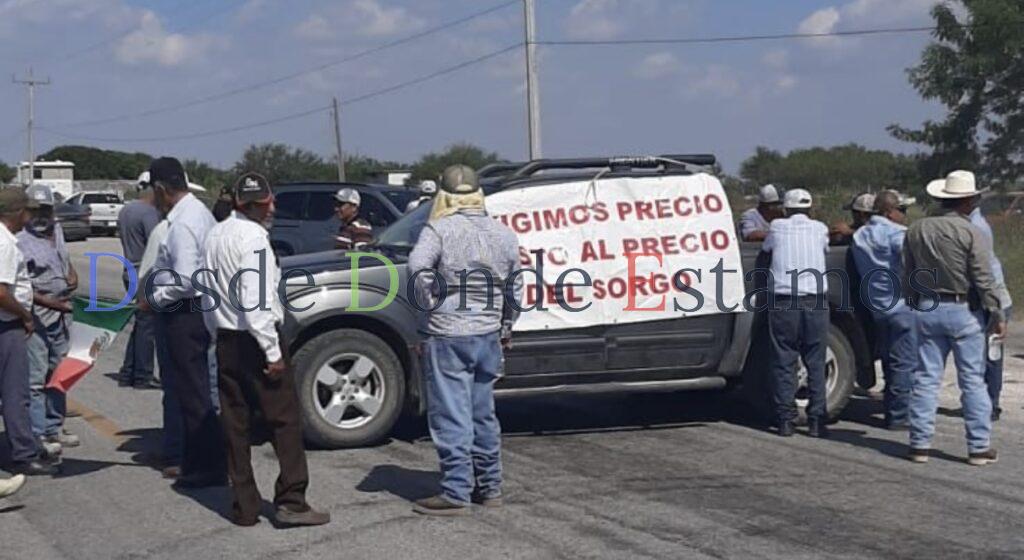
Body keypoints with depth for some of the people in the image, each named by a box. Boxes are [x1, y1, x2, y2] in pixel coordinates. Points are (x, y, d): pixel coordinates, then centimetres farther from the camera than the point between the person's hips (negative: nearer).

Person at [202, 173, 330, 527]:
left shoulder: (216, 236, 12)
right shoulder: (253, 237, -15)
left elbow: (207, 294, 16)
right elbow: (255, 301, -21)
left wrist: (218, 332, 19)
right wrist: (272, 352, -18)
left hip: (226, 342, 8)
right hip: (254, 341, -8)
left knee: (235, 425, 9)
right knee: (285, 420, -2)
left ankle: (244, 507, 12)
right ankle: (291, 502, -5)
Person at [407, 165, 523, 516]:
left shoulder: (440, 230, -10)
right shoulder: (503, 235, 8)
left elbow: (418, 267, -27)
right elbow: (515, 290, 15)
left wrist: (428, 302, -11)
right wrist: (506, 329, 25)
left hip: (447, 336, -6)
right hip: (488, 336, 6)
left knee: (451, 417, -2)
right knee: (483, 414, 16)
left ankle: (456, 493, -1)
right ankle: (490, 487, 23)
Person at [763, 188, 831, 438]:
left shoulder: (777, 227, 7)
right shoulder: (819, 229, 9)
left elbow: (766, 248, 24)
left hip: (783, 301, 0)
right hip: (815, 300, 1)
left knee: (784, 361, 4)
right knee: (816, 363, 6)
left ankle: (785, 420, 2)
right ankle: (816, 420, 4)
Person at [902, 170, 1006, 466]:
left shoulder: (916, 230, 4)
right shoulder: (970, 233, -12)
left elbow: (908, 277, 11)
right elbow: (984, 280, -13)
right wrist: (997, 314, -5)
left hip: (927, 310, 4)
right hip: (964, 311, -4)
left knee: (926, 378, 8)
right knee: (972, 380, 3)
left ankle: (920, 444, 9)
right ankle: (979, 447, 6)